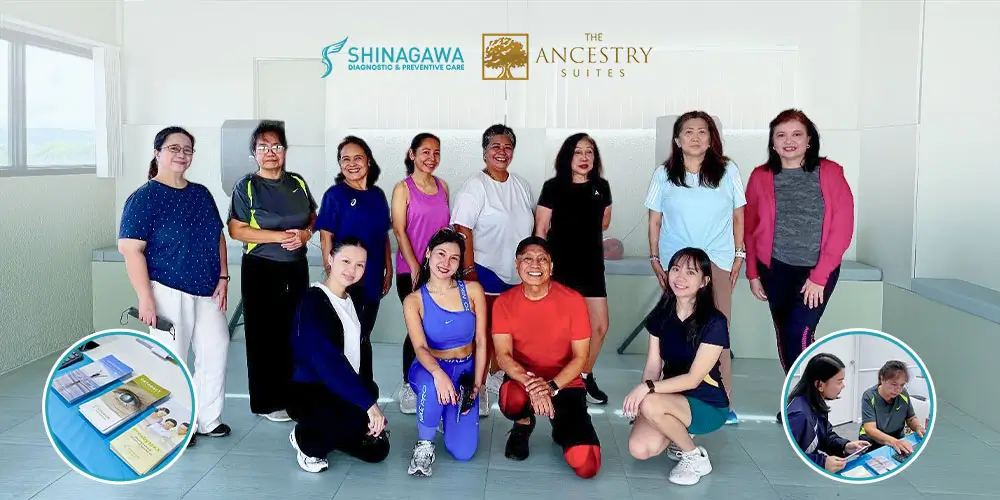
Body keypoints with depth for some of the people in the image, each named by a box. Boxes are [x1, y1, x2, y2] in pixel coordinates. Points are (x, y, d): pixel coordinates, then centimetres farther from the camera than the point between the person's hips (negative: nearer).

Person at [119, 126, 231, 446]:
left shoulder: (201, 194, 11)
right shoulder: (144, 197, -8)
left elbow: (218, 237, 17)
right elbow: (131, 249, -13)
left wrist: (222, 277, 7)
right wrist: (145, 297, -18)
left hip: (206, 292, 6)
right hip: (169, 292, -6)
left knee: (216, 353, 7)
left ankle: (208, 420, 23)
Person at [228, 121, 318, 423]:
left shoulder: (297, 183, 9)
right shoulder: (246, 186, -3)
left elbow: (314, 217, 17)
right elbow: (236, 230, -10)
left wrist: (305, 233, -6)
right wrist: (282, 236, -16)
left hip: (296, 268, 4)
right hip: (261, 270, -4)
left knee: (295, 333, 7)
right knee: (265, 336, 1)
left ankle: (293, 396, 20)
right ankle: (268, 403, 12)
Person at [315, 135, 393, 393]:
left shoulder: (377, 195, 9)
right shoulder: (335, 194, -6)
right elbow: (326, 238, -7)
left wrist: (388, 270, 10)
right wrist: (332, 274, -12)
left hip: (372, 279, 5)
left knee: (364, 335, 15)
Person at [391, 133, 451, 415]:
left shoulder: (442, 187, 10)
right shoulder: (403, 189, -3)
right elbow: (399, 231, -8)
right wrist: (415, 268, -13)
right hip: (411, 271, -4)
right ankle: (409, 386, 15)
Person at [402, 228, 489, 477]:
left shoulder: (473, 290, -5)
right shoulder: (414, 301, -8)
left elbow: (481, 342, -3)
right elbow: (420, 348, -21)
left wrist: (476, 386, -10)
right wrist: (438, 372, -42)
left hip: (466, 371, 2)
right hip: (429, 369, -2)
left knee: (463, 452, -12)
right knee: (433, 387, -41)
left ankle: (446, 412, 23)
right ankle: (424, 445, -12)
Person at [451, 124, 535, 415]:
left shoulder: (521, 185, 9)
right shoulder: (475, 187, -10)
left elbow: (532, 223, 20)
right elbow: (463, 230, -15)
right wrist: (469, 273, -19)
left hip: (517, 276, 6)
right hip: (486, 273, -6)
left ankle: (495, 375, 37)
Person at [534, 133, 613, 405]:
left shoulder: (601, 187, 6)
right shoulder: (553, 187, -6)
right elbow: (540, 230, -6)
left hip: (592, 266, 4)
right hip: (560, 267, -4)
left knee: (600, 326, 4)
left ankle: (586, 376, 26)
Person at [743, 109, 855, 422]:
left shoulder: (830, 173, -7)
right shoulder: (761, 177, -1)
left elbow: (842, 229, -9)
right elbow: (750, 228, 5)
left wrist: (819, 276, -12)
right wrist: (753, 273, 4)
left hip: (818, 270, -2)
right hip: (775, 269, 3)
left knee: (800, 333, -13)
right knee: (785, 336, 10)